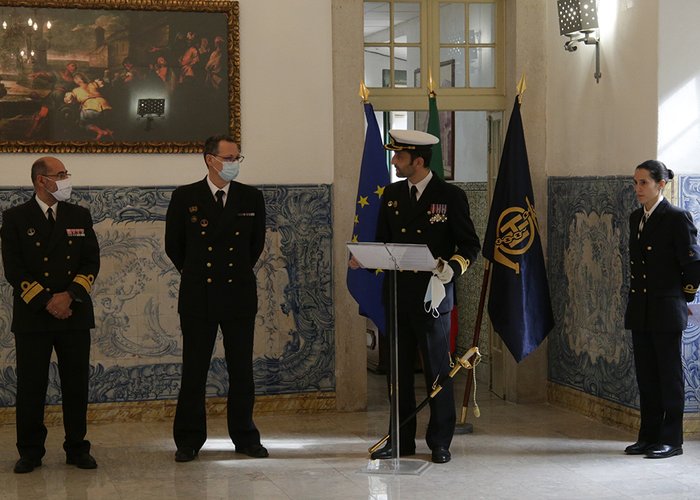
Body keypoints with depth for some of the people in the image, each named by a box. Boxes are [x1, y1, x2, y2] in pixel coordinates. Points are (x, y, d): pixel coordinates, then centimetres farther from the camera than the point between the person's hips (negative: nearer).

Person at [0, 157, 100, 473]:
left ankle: (77, 449, 16)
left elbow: (91, 262, 5)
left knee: (77, 384, 5)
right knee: (31, 386, 2)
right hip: (32, 316, -2)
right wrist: (46, 301, -12)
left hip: (75, 314, 2)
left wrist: (69, 296, -10)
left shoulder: (80, 216, 10)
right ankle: (30, 452, 13)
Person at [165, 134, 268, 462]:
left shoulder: (251, 198, 5)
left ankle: (245, 437, 18)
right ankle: (189, 440, 12)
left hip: (239, 296, 2)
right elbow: (173, 245, 8)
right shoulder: (185, 198, -1)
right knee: (194, 371, 3)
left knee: (242, 370, 7)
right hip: (198, 298, -2)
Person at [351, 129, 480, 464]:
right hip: (398, 295, 5)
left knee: (437, 371, 3)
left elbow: (470, 245, -2)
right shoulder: (391, 194, 11)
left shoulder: (450, 196, -4)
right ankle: (401, 439, 19)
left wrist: (452, 268, -20)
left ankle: (440, 442, 14)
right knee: (399, 371, 9)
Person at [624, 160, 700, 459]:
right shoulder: (636, 218, 11)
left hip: (666, 310, -7)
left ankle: (672, 440, 7)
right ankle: (649, 436, 19)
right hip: (640, 310, 7)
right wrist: (636, 295, 14)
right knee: (646, 375, 11)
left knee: (669, 375, 0)